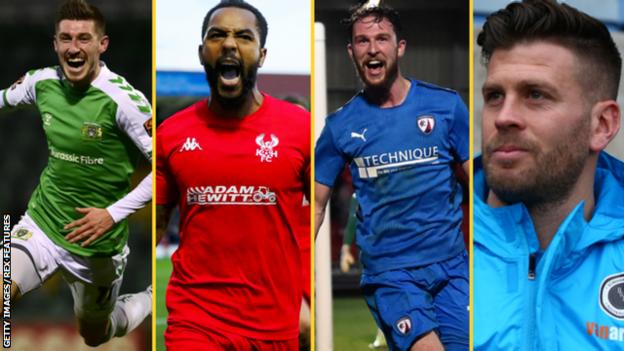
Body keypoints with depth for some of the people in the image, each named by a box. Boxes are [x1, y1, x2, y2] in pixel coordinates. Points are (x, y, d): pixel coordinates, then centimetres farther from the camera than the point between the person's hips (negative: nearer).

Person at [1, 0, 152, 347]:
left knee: (94, 336, 20)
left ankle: (151, 301, 50)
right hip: (43, 222, 3)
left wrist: (113, 213, -20)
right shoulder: (42, 82, -5)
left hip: (97, 237, -3)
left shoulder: (122, 98, -20)